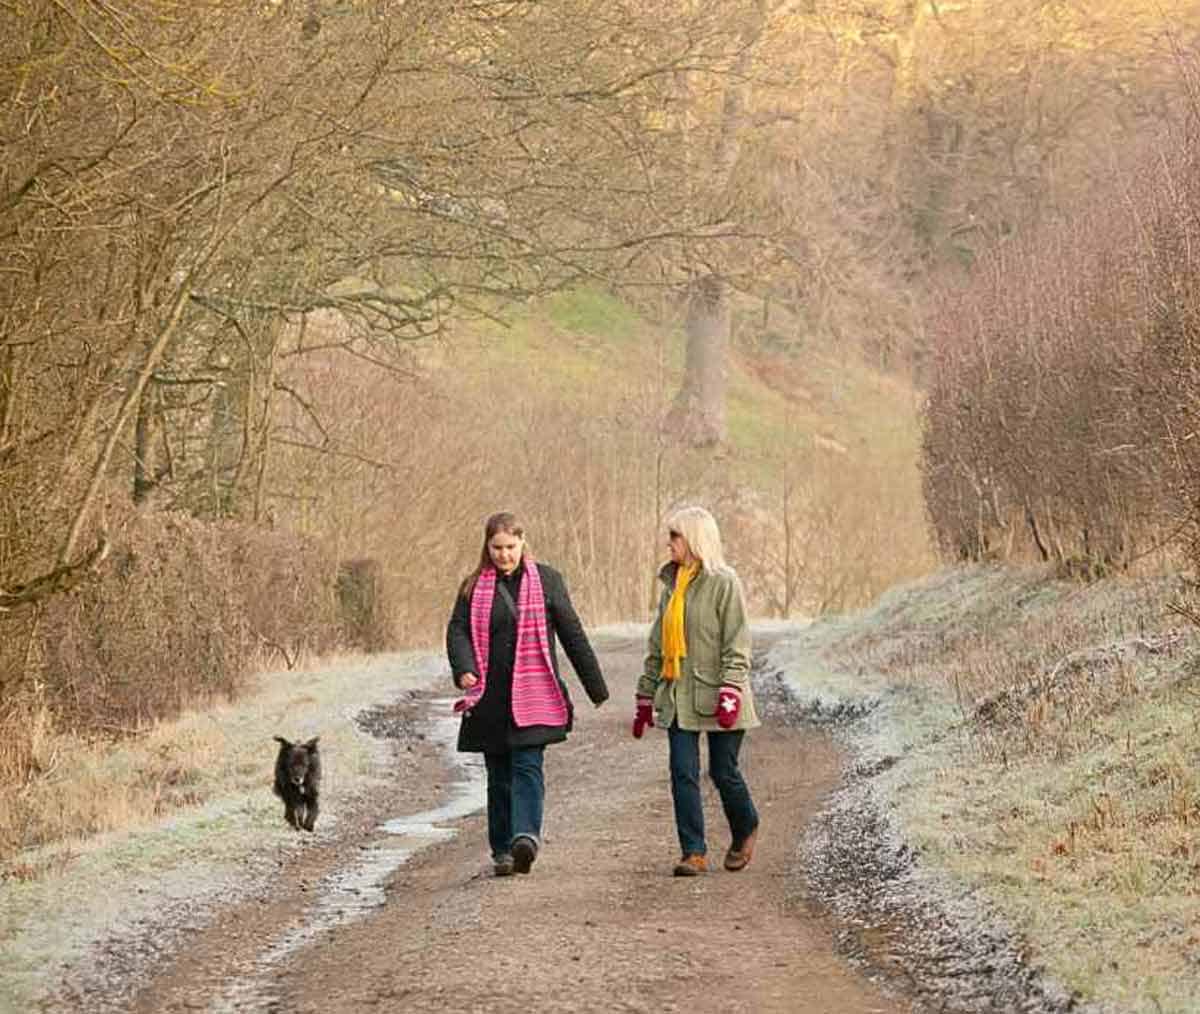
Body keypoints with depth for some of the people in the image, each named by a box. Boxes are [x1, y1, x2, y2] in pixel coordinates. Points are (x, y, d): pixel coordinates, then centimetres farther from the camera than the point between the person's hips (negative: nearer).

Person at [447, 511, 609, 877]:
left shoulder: (546, 580, 5)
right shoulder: (474, 587, 9)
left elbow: (572, 634, 8)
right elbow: (457, 629, 0)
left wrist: (596, 688, 10)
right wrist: (464, 669, -22)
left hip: (533, 696, -2)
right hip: (491, 699, 2)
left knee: (527, 765, -16)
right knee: (498, 775, 6)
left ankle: (526, 834, -28)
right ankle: (502, 850, 11)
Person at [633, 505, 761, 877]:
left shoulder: (723, 582, -9)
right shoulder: (672, 584, 13)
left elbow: (737, 644, -12)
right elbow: (657, 644, 18)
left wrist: (729, 693, -21)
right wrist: (645, 696, 18)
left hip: (714, 695, -6)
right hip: (679, 697, 6)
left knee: (723, 772, 3)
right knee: (683, 773, -4)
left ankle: (745, 831, 29)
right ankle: (694, 853, -2)